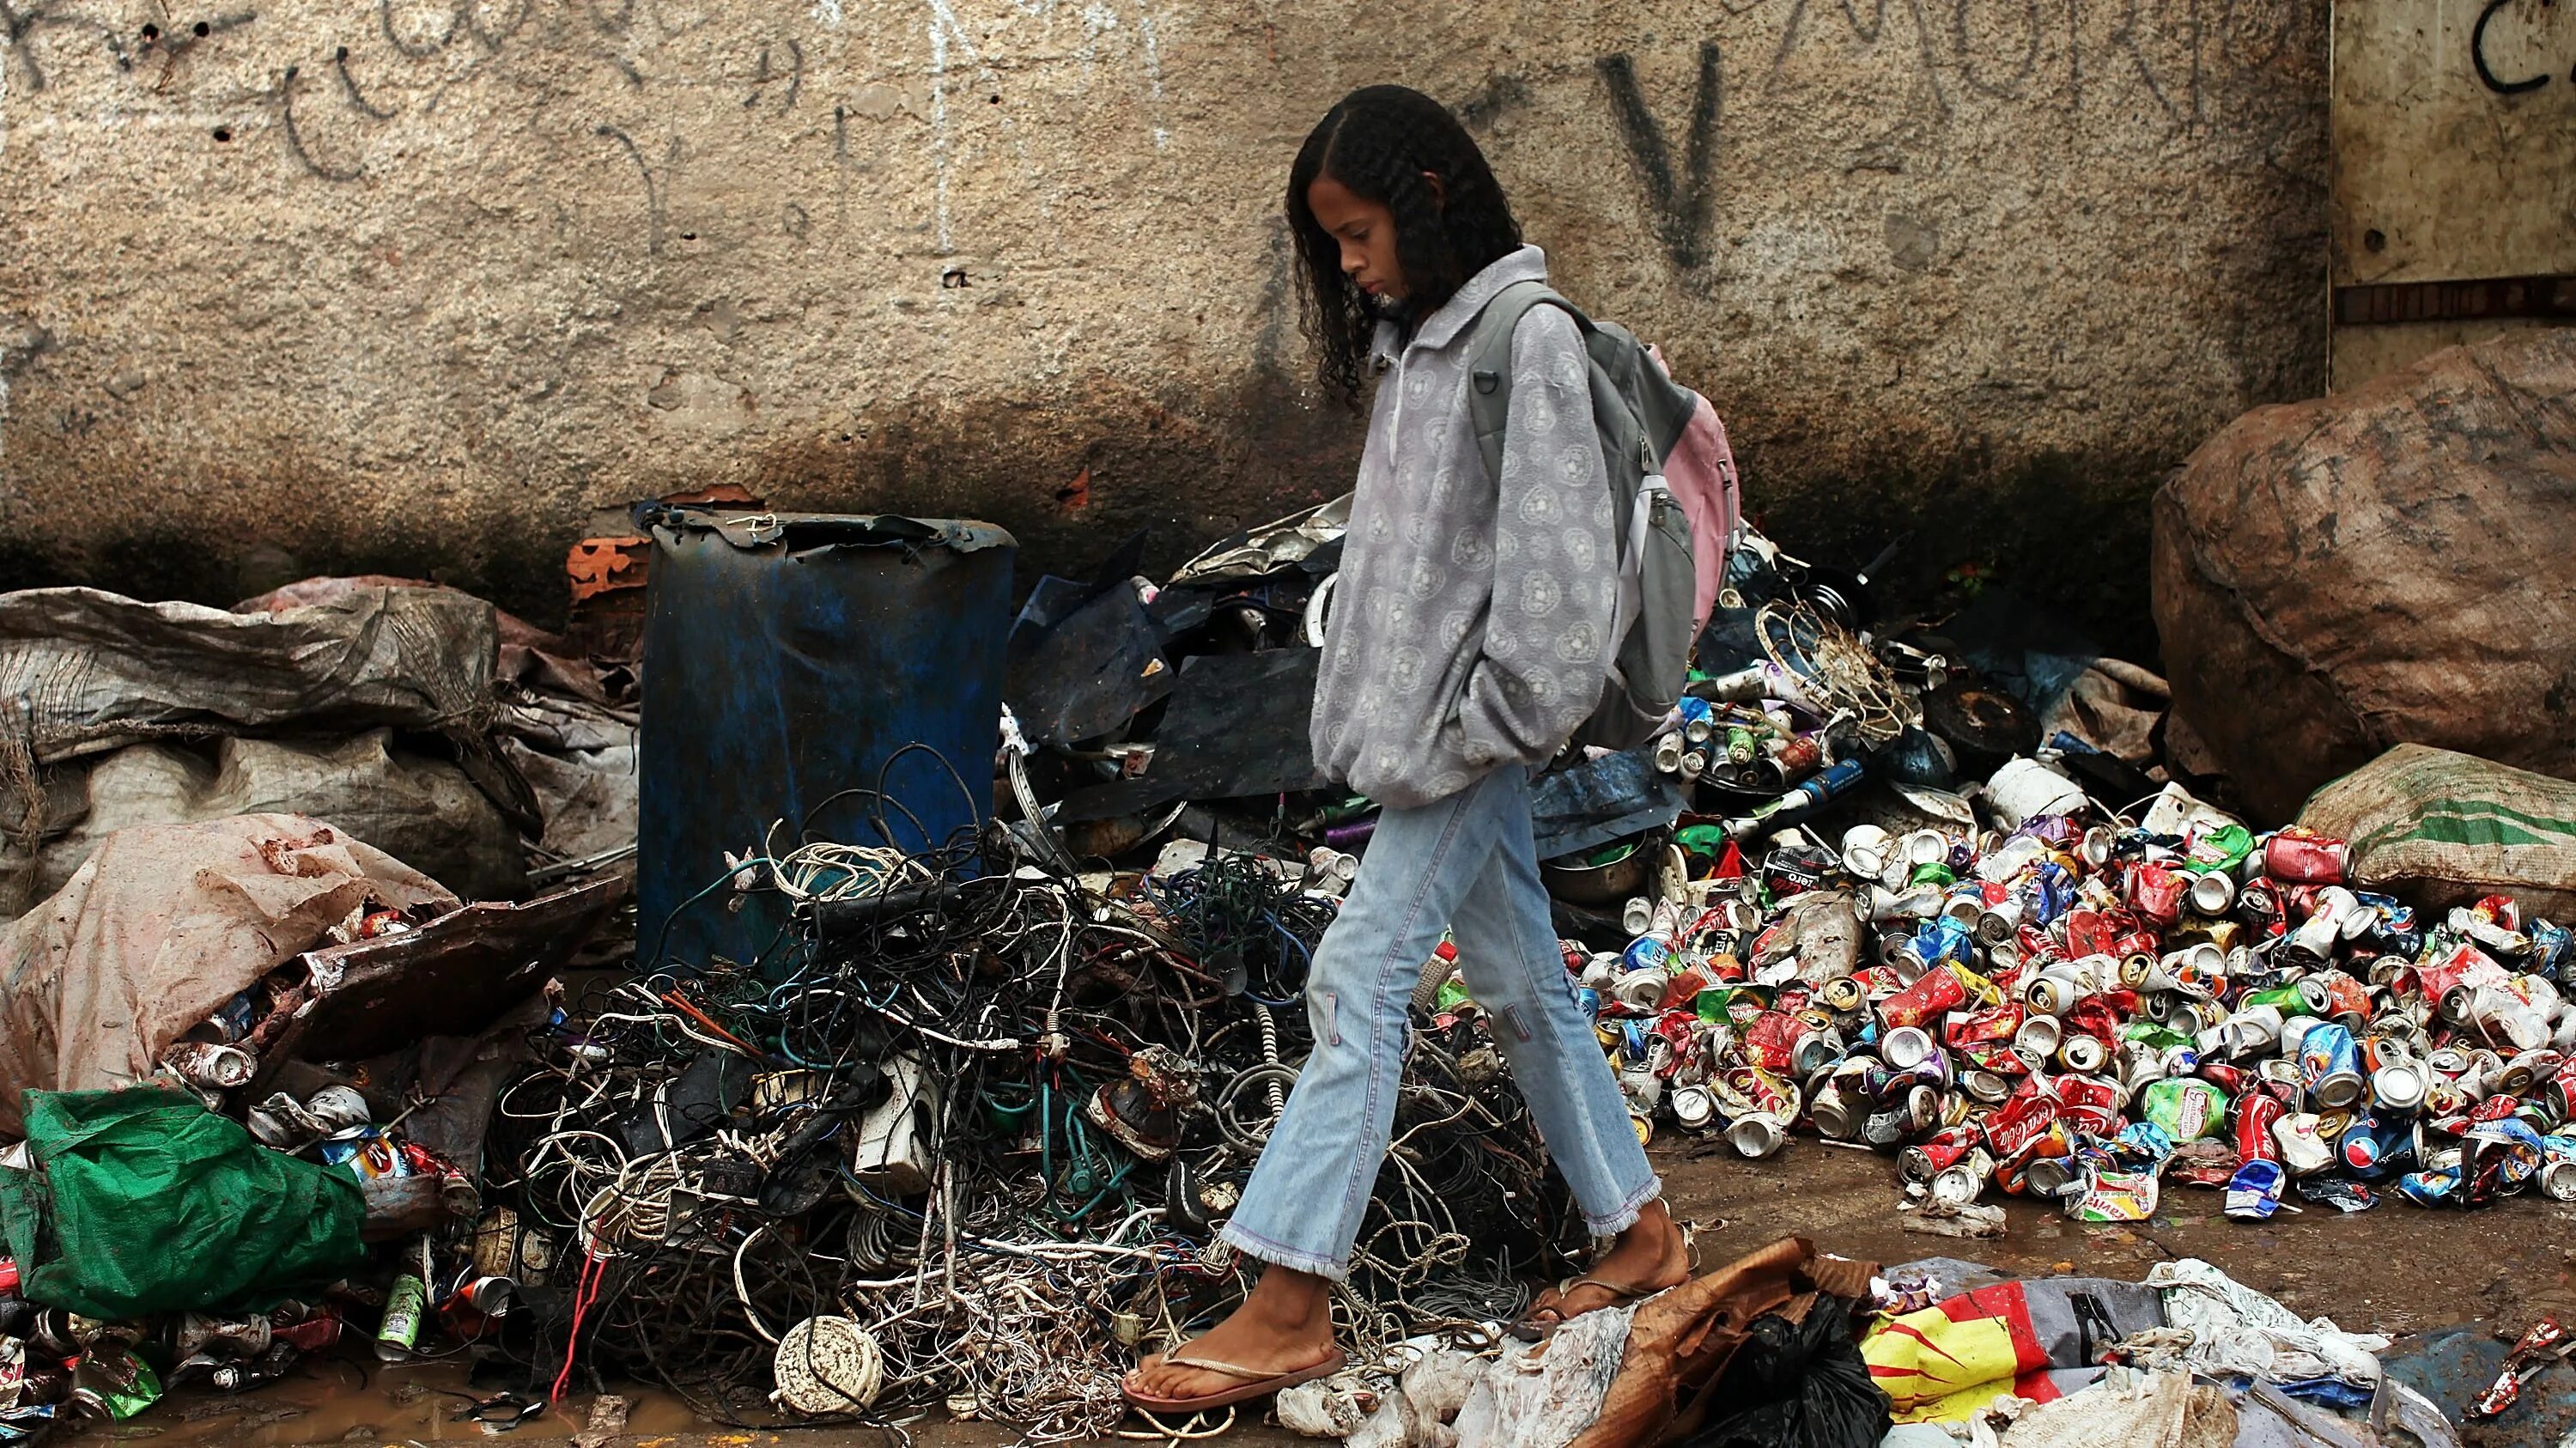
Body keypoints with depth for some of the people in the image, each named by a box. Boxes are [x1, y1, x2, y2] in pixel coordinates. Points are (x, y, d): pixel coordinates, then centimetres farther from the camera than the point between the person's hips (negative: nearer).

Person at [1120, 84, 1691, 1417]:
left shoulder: (1526, 339, -14)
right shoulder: (1415, 343, 14)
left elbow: (1550, 554, -18)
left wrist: (1480, 723, -18)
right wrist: (1379, 709, 9)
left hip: (1475, 729, -9)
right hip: (1431, 727, 9)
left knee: (1358, 975, -11)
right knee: (1521, 984, 14)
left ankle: (1288, 1309, -9)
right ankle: (1640, 1231, 26)